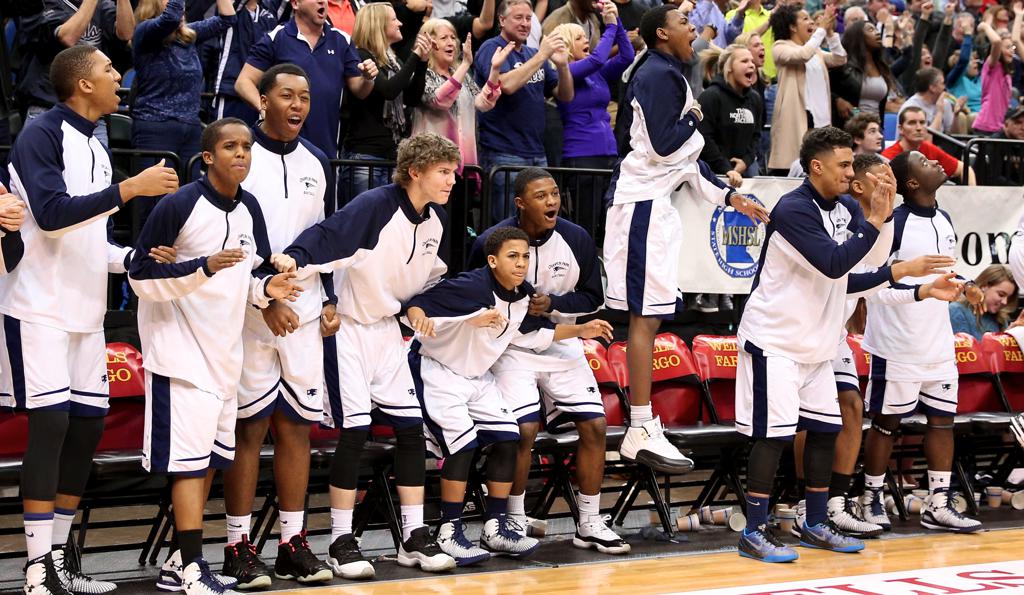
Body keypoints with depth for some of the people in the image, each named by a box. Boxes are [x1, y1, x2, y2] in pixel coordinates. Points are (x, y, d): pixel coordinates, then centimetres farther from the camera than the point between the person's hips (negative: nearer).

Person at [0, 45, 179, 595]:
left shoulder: (95, 146, 16)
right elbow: (52, 212, -24)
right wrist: (129, 189, -23)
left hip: (86, 310, 8)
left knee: (87, 424, 8)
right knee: (50, 424, -11)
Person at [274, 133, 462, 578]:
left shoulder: (436, 218, 1)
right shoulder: (375, 205, -22)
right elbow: (326, 238, -33)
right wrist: (293, 262, -48)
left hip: (388, 329, 7)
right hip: (349, 327, -7)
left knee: (411, 427, 3)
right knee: (354, 431, -9)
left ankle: (415, 537, 11)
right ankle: (341, 542, 1)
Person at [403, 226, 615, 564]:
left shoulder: (523, 295, -4)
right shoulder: (471, 287, -27)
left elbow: (537, 334, 15)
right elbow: (417, 303, -30)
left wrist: (580, 331, 8)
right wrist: (420, 318, -52)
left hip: (478, 376, 8)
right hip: (439, 370, -8)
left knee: (507, 438, 0)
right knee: (463, 444, -17)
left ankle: (496, 527, 11)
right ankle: (449, 532, -5)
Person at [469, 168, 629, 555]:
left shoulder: (577, 239, -7)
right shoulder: (490, 243, -14)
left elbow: (594, 298, 1)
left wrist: (554, 303, -16)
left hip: (561, 345, 4)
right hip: (511, 346, -4)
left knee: (594, 425, -6)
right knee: (524, 429, -19)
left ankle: (590, 524, 8)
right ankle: (515, 522, 0)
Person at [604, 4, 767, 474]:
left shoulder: (668, 75, 19)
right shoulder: (659, 74, -12)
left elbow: (683, 157, 22)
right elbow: (662, 146, -20)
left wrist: (729, 197, 19)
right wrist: (694, 118, -3)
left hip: (653, 201, 10)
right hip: (643, 202, -10)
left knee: (648, 316, 12)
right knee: (646, 316, -10)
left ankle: (642, 426, 17)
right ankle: (641, 433, -10)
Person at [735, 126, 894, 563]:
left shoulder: (844, 207, 7)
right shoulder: (793, 210, -20)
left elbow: (874, 258, 7)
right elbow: (834, 263, -27)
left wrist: (882, 215, -8)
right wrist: (874, 221, -24)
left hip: (817, 343, 9)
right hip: (774, 341, -9)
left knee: (825, 429, 10)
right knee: (773, 435, -9)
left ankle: (815, 526, 21)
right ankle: (754, 532, -3)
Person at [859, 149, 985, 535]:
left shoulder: (944, 220, 9)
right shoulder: (893, 222, -14)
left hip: (938, 342, 7)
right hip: (898, 345, -7)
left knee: (942, 419, 8)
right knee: (886, 422, 3)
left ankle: (938, 506, 14)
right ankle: (871, 499, 16)